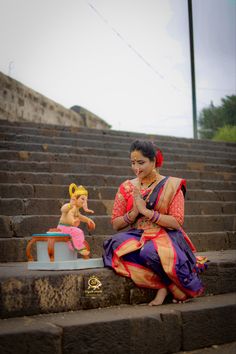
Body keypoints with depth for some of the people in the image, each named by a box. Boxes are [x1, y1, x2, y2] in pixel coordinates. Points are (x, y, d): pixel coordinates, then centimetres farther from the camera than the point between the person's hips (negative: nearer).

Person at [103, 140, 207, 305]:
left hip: (165, 237, -4)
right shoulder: (127, 187, 9)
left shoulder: (171, 185, 0)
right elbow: (116, 224, 8)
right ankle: (168, 283, -23)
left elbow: (177, 223, -8)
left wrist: (146, 211, -16)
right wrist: (134, 212, -11)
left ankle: (164, 285, -9)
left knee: (149, 252, -39)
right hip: (136, 237, 4)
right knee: (117, 244, -32)